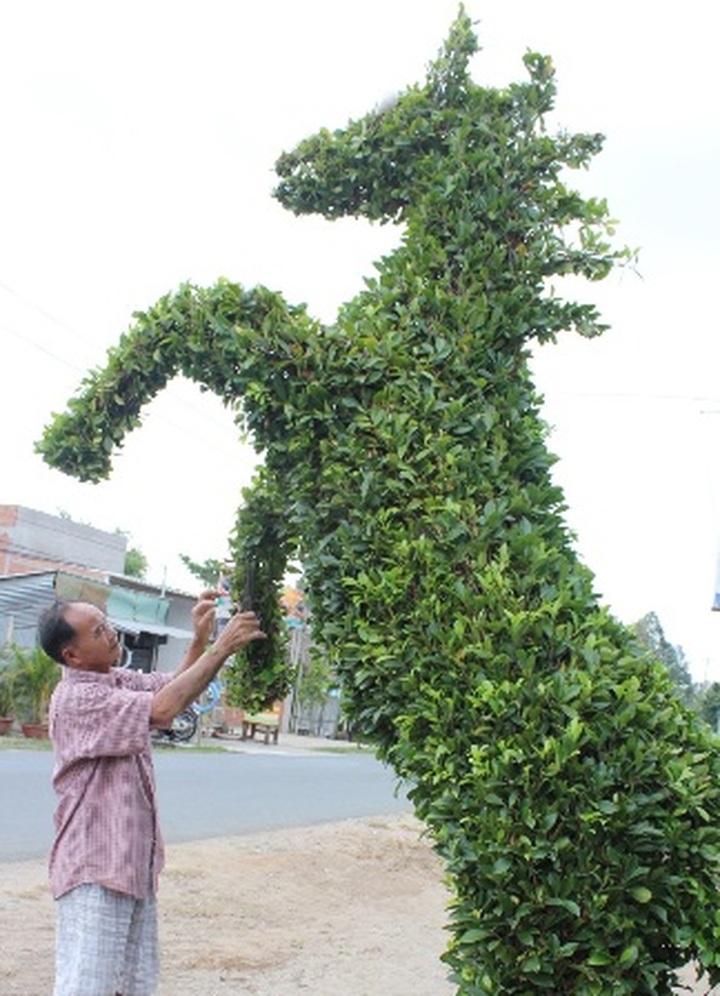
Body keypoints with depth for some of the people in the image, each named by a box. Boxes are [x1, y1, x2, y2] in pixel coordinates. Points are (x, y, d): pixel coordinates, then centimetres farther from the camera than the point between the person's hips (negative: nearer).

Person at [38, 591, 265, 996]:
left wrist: (201, 640, -8)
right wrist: (221, 647, -26)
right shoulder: (76, 698, -20)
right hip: (96, 868, -9)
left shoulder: (119, 681, 9)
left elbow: (175, 685, 10)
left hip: (134, 863, 9)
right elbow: (163, 709, -29)